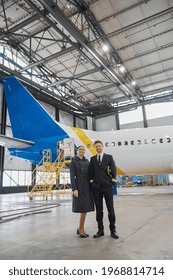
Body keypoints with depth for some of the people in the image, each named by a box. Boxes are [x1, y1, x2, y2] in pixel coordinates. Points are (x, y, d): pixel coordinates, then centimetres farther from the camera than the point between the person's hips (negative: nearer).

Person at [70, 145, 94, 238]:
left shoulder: (87, 161, 12)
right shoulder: (74, 161, -3)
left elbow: (90, 174, 12)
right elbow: (72, 176, -8)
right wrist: (74, 189, -16)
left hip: (88, 187, 5)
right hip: (79, 187, -5)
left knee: (85, 208, 8)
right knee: (82, 209, -3)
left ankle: (80, 229, 24)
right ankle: (81, 230, 14)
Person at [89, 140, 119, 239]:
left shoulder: (109, 157, 4)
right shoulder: (92, 159, 10)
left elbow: (113, 169, -2)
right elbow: (91, 172, 9)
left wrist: (113, 180, -8)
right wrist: (91, 181, -2)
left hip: (107, 186, -2)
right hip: (96, 187, 2)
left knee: (111, 208, 3)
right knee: (99, 209, 8)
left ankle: (113, 230, 15)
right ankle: (100, 230, 19)